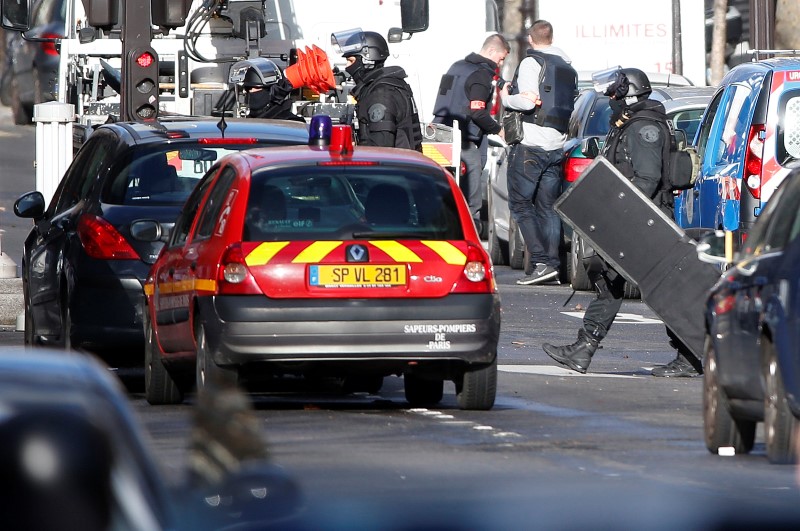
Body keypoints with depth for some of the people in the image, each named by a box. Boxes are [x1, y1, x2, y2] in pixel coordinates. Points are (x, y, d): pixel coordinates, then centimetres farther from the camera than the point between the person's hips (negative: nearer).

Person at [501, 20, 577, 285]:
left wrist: (506, 98, -2)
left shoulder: (531, 63, -8)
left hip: (530, 145, -7)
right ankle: (552, 267, 6)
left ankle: (541, 262, -15)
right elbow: (571, 108, 13)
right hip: (556, 146, 7)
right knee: (548, 207, 10)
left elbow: (528, 101, -18)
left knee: (520, 205, -3)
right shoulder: (568, 68, 16)